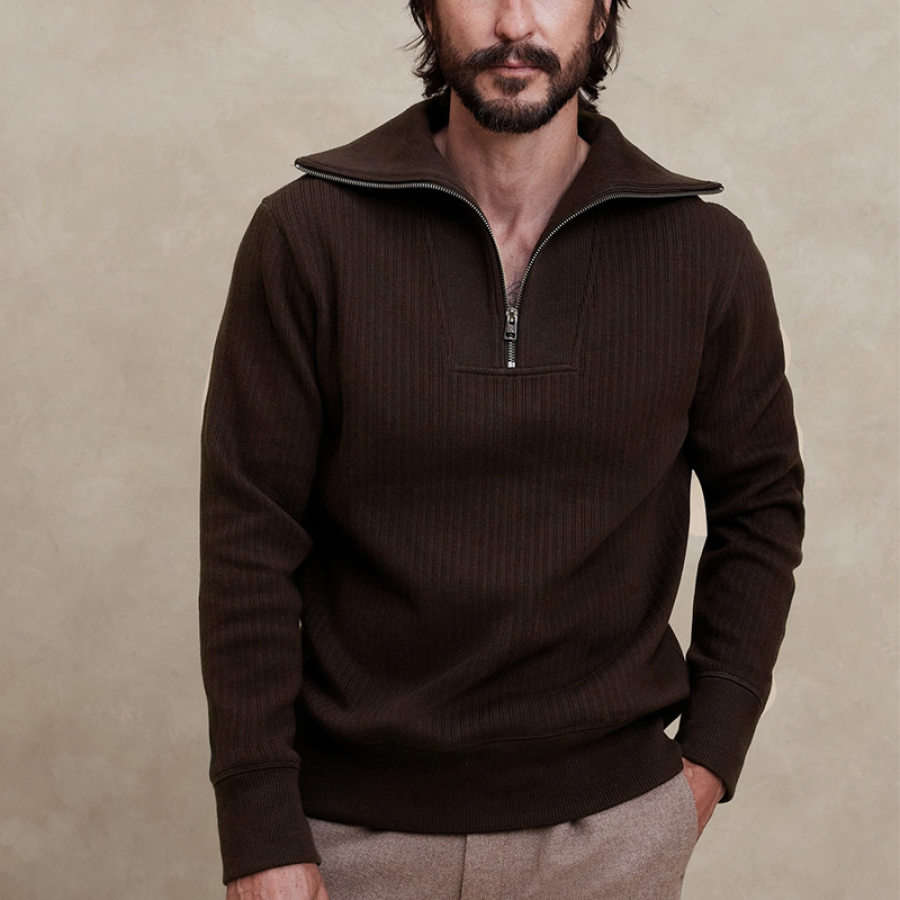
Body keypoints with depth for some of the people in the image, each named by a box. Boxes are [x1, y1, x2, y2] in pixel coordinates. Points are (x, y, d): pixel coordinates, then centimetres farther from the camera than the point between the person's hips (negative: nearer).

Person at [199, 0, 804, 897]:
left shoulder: (704, 253, -3)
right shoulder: (306, 235, -8)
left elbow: (759, 503, 8)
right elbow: (248, 543, -8)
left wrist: (713, 753, 2)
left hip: (614, 823, 1)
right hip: (354, 824, -1)